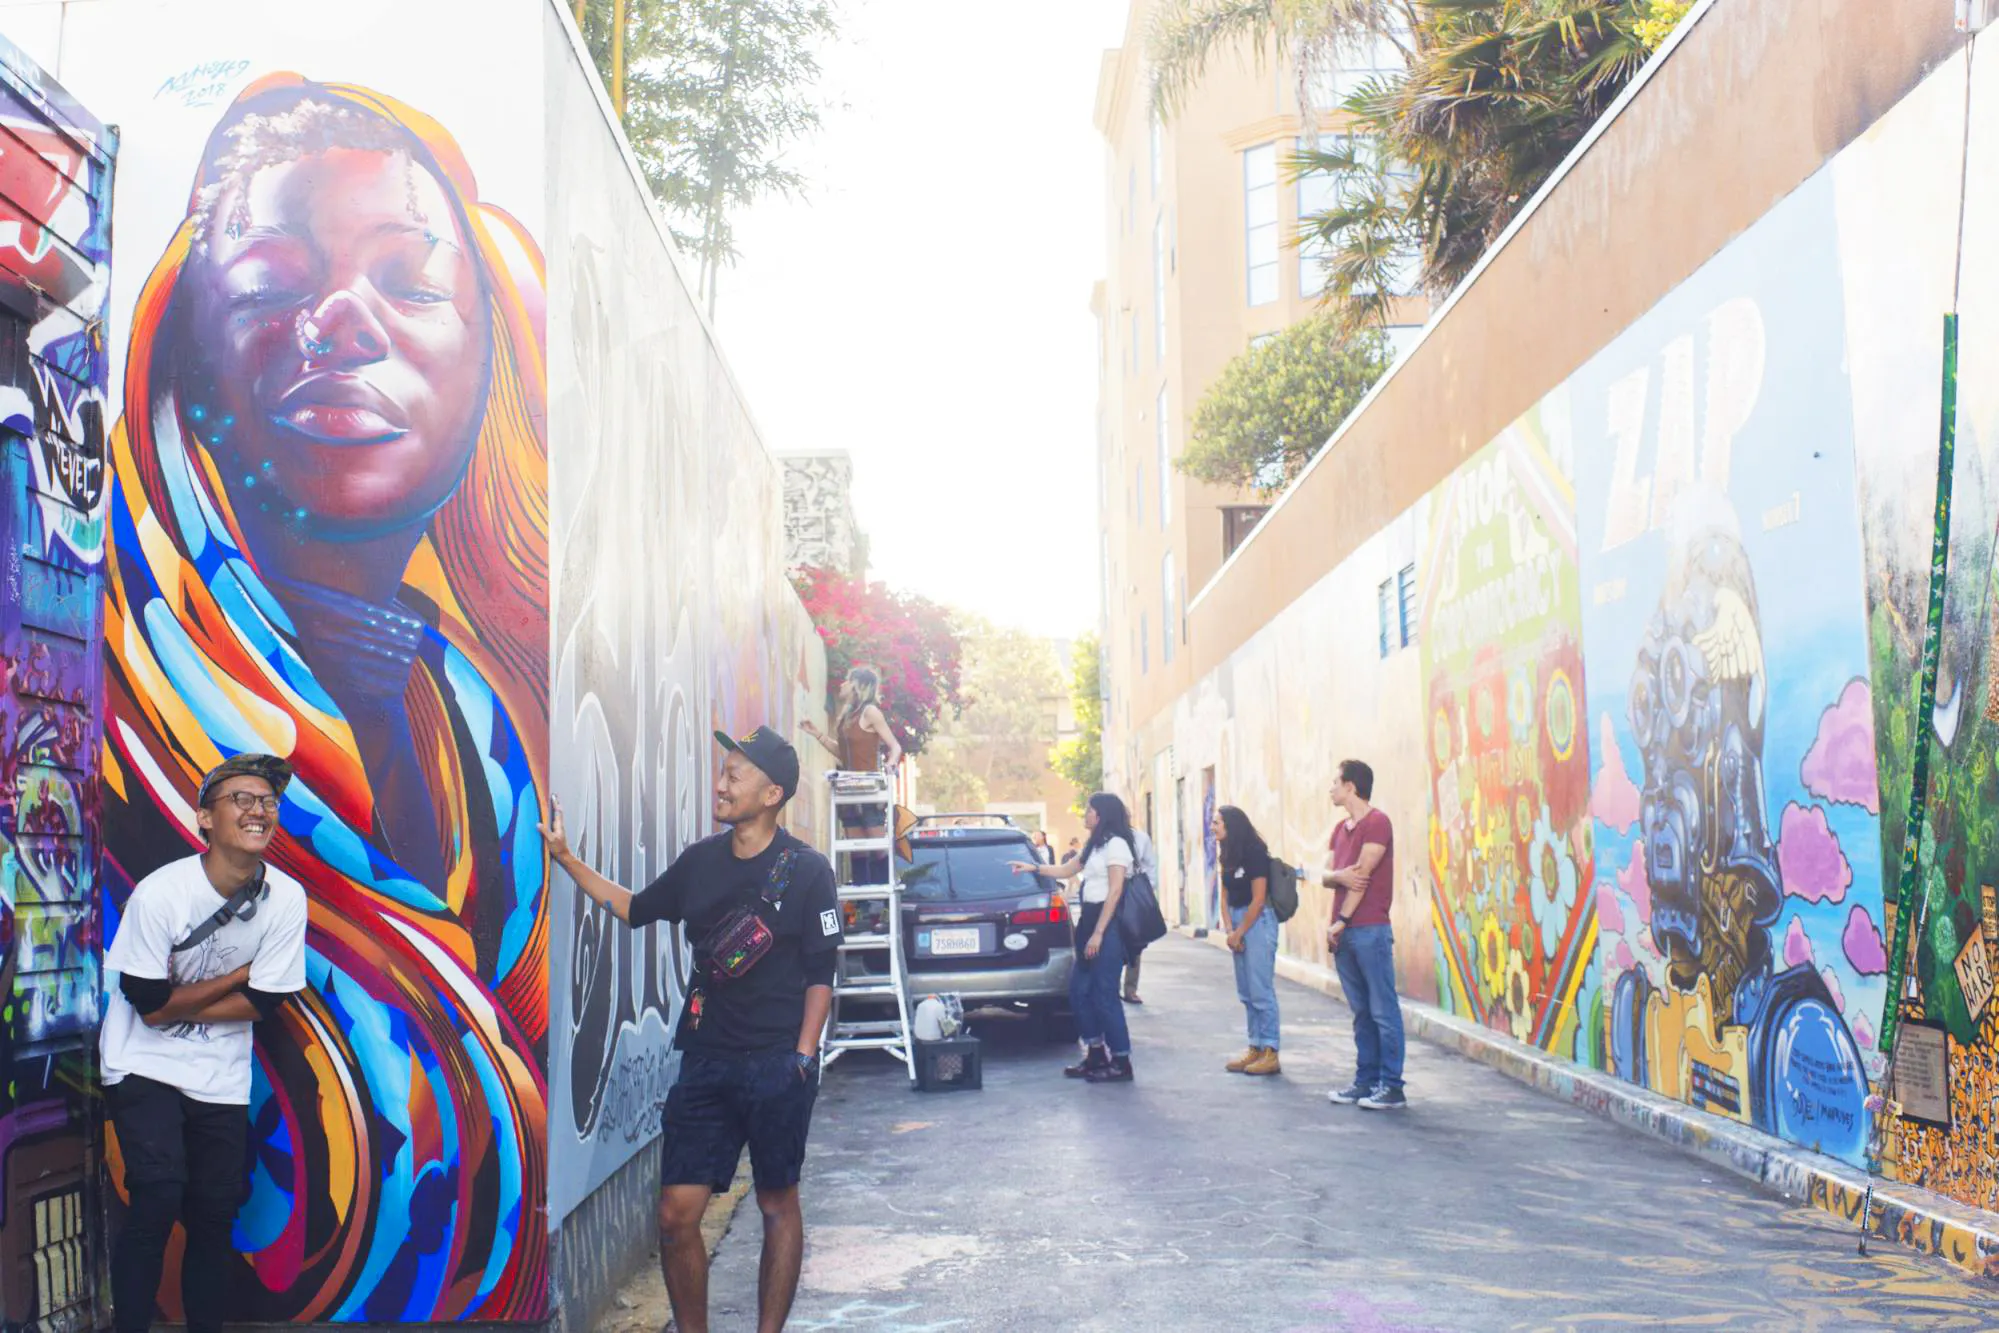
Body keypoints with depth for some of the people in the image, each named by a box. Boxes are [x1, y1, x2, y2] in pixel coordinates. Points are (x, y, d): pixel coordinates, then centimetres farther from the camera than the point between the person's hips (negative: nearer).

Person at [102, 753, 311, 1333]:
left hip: (221, 1076, 3)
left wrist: (181, 1004, -12)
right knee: (159, 1196, -18)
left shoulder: (286, 898, -11)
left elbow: (261, 1004, -7)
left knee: (217, 1210, 6)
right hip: (144, 1066, -3)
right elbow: (151, 1006, -15)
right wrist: (238, 974, -10)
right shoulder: (159, 893, -20)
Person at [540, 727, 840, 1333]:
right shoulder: (702, 861, 8)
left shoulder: (806, 871, -5)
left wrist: (802, 1058, -10)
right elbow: (635, 909, 22)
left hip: (777, 1062, -4)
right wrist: (567, 859, 16)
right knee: (676, 1212, 0)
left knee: (778, 1204, 7)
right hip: (706, 1061, 4)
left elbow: (820, 975, -4)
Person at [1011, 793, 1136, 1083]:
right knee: (1080, 991, 9)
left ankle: (1121, 1062, -2)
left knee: (1105, 995, -8)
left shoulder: (1116, 844, -10)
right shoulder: (1094, 846, 18)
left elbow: (1115, 891, -16)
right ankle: (1095, 1055, 17)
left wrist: (1099, 933, -19)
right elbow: (1067, 870, 32)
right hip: (1090, 920, 10)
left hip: (1108, 924, -10)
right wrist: (1033, 867, 22)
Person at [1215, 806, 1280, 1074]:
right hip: (1238, 922, 8)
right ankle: (1256, 1047, 16)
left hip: (1258, 922, -8)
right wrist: (1229, 929, -4)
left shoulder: (1255, 853, -13)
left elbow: (1258, 900, -13)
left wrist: (1239, 932, -9)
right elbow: (1225, 896, 10)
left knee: (1261, 992, -7)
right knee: (1246, 994, 10)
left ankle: (1270, 1053, -4)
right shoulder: (1229, 856, 11)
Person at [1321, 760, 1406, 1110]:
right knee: (1361, 1011, 11)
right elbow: (1326, 876, 12)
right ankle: (1366, 1081, 15)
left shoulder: (1376, 823, -7)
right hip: (1343, 933, 8)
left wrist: (1342, 921, -12)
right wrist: (1339, 875, -12)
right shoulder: (1340, 828, 18)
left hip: (1370, 930, -8)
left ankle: (1392, 1087, -4)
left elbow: (1362, 876, -12)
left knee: (1383, 1011, -5)